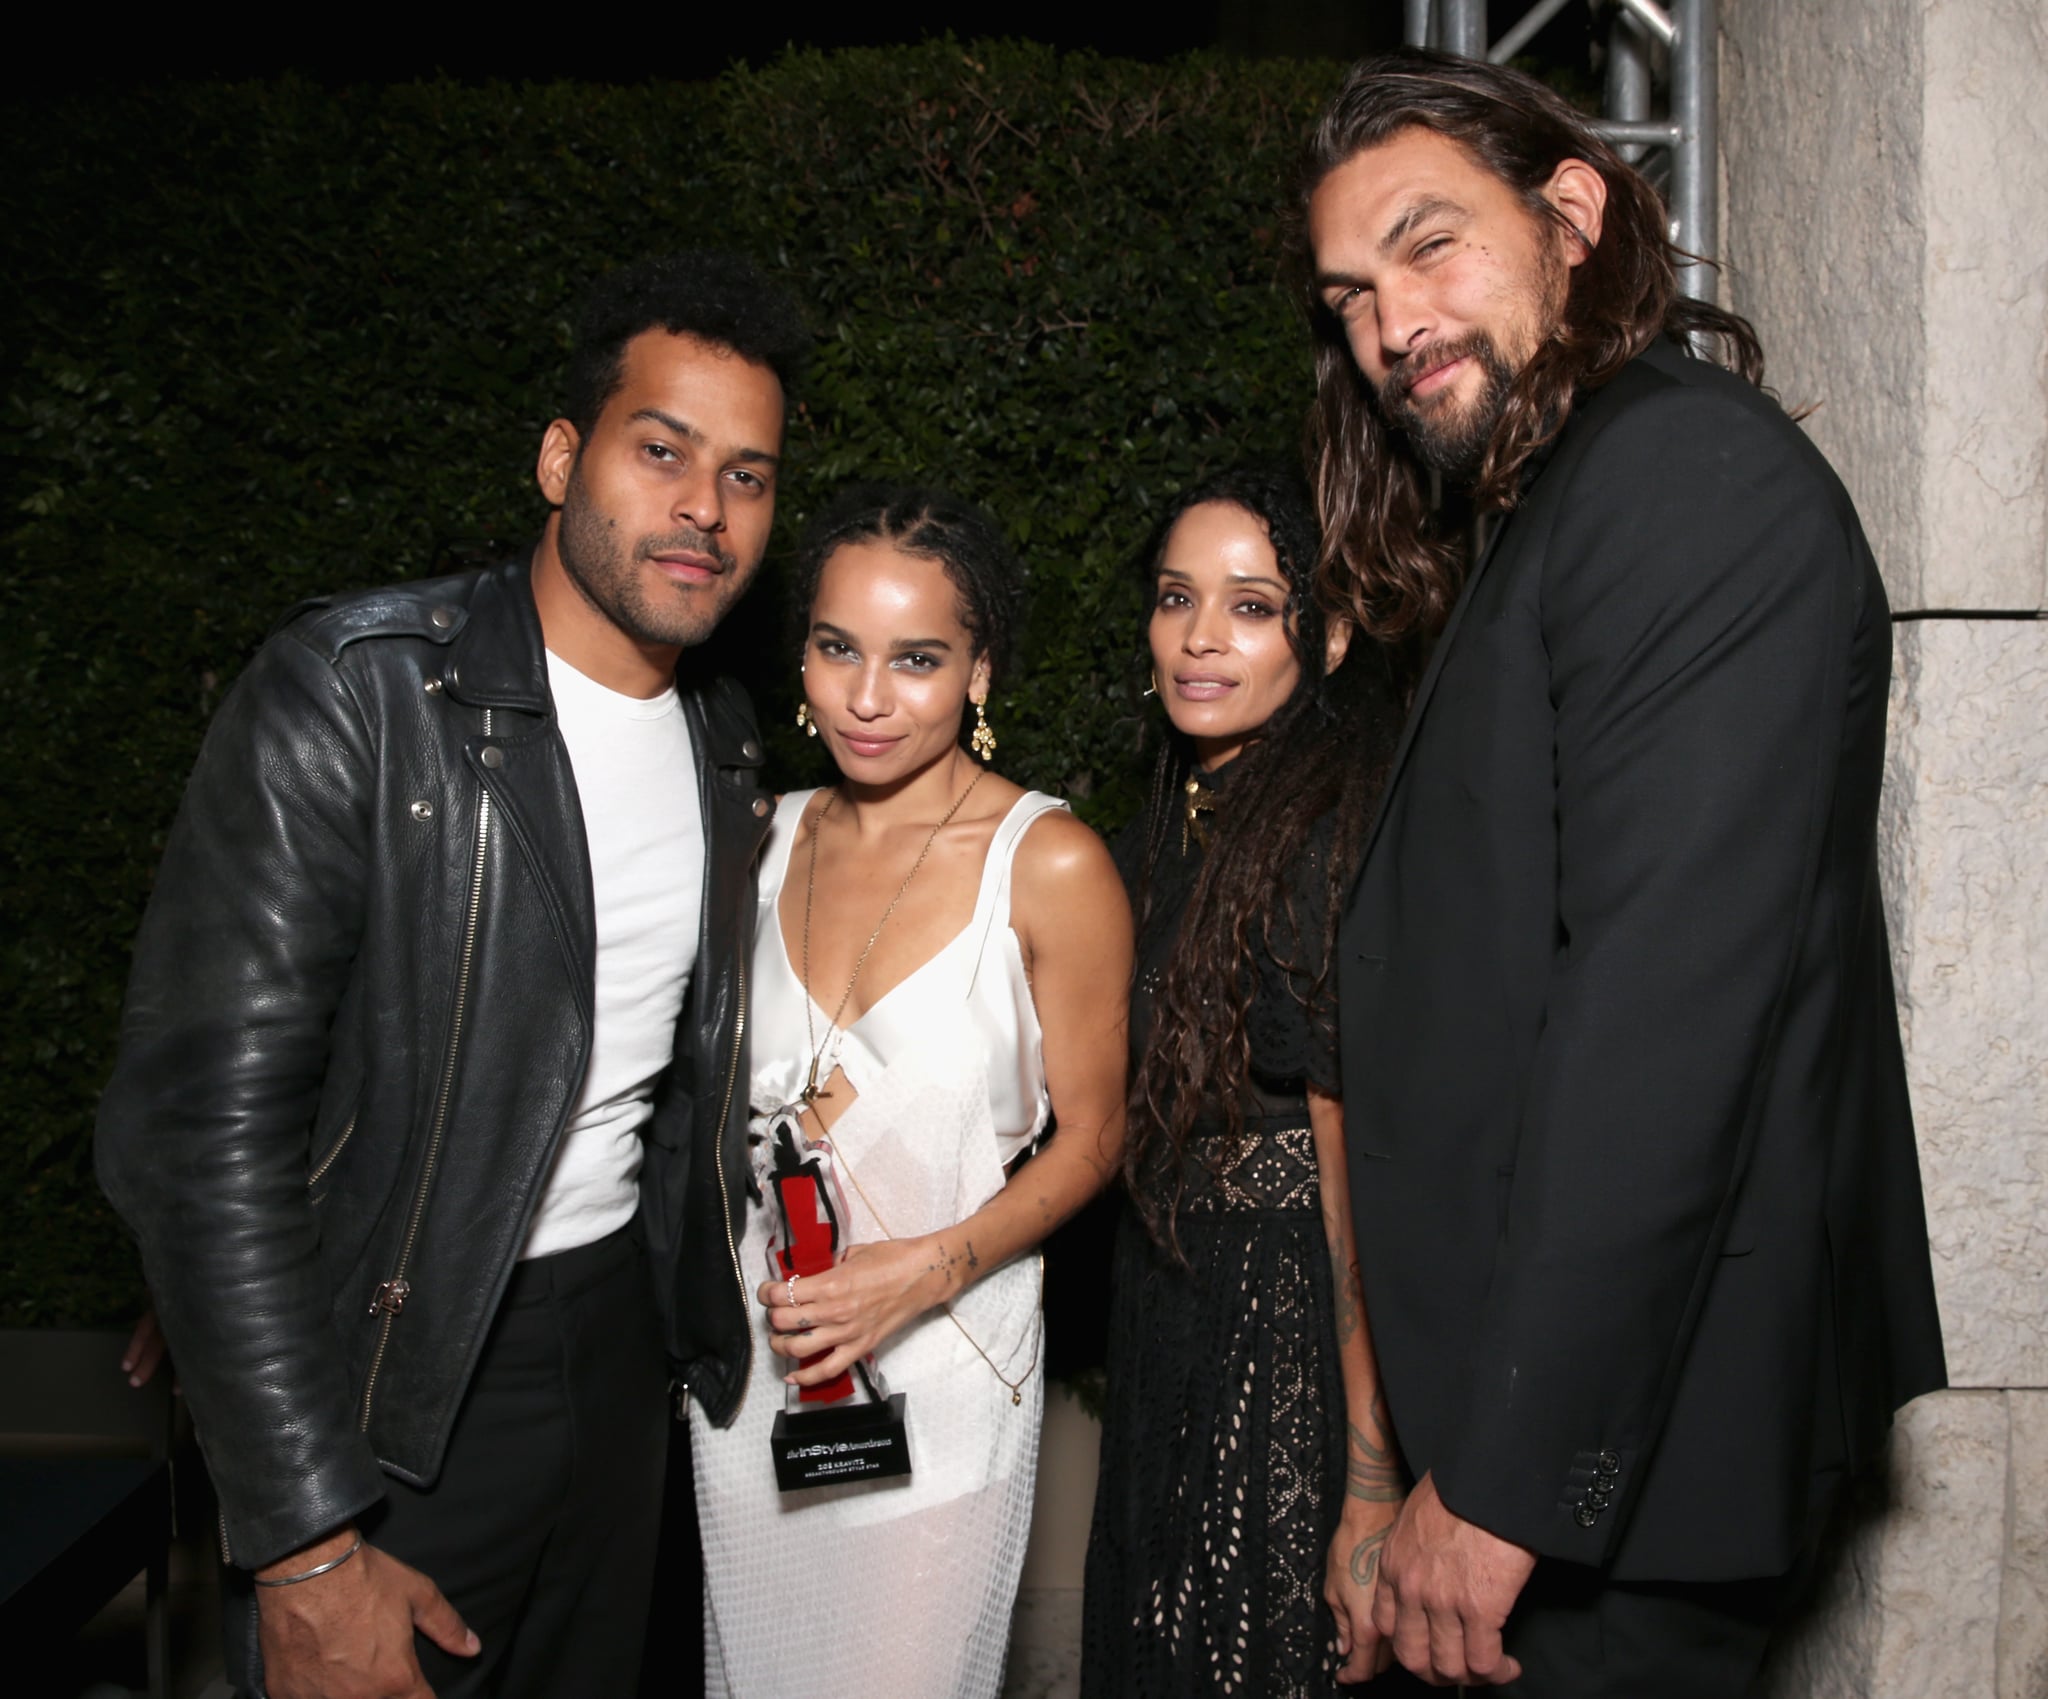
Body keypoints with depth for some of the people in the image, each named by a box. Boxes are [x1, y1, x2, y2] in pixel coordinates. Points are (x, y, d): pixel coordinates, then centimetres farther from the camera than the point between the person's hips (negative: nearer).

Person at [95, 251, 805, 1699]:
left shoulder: (726, 742, 3)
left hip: (620, 1340, 6)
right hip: (398, 1375, -6)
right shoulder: (351, 695, -19)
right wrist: (305, 1550, -21)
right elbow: (205, 1128, -22)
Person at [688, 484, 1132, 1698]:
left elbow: (1090, 1138, -7)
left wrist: (930, 1268, -19)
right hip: (755, 1352, 5)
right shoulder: (775, 838, 1)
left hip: (941, 1362, -4)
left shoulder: (1051, 865, -15)